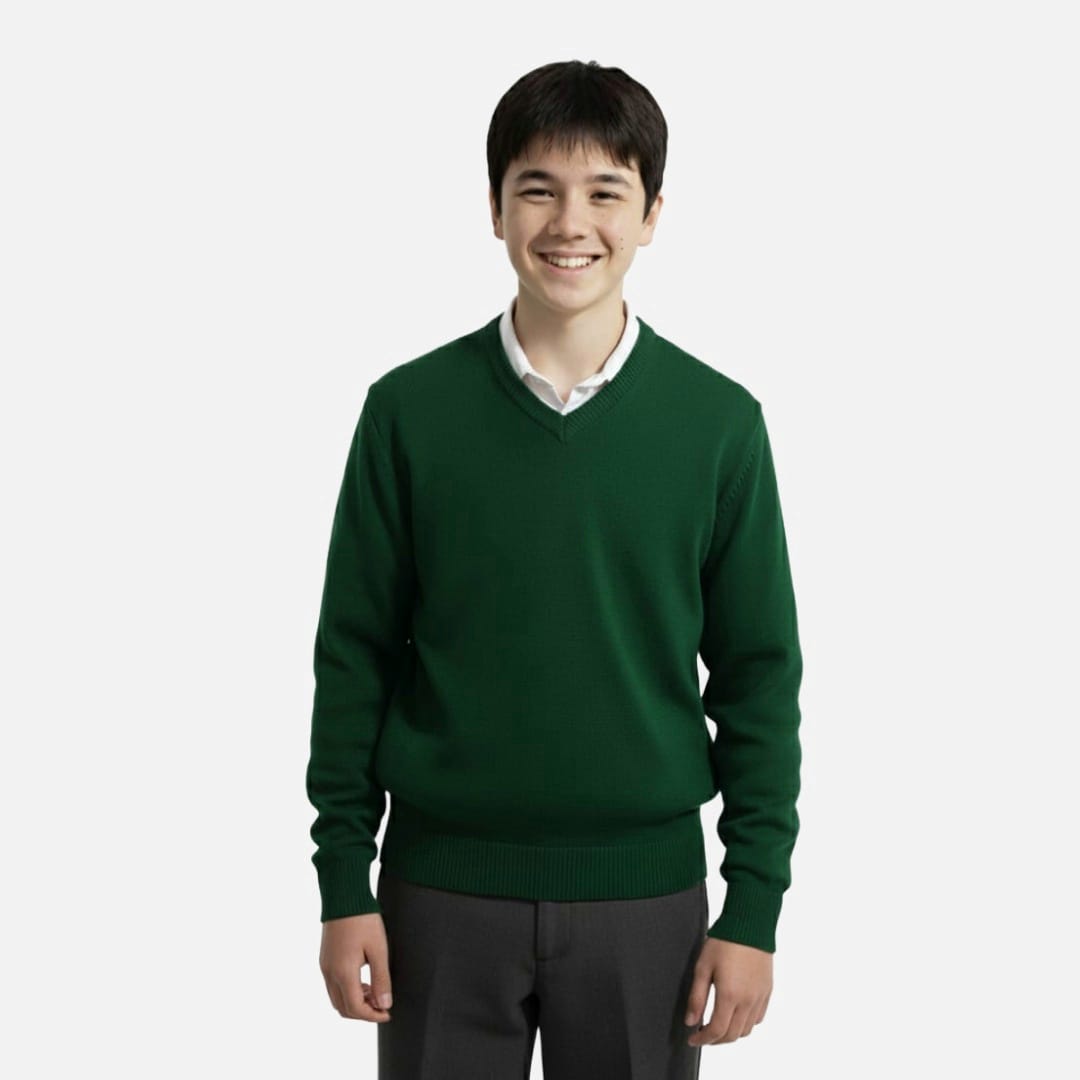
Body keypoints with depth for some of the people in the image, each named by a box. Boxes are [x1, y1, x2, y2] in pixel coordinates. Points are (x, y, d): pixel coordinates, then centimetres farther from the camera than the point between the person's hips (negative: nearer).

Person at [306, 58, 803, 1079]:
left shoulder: (719, 422, -2)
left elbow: (758, 677, 1)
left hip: (645, 891, 0)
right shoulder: (409, 409, -2)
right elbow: (354, 656, 2)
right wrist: (344, 886, -1)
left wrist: (754, 908, -2)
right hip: (444, 888, 0)